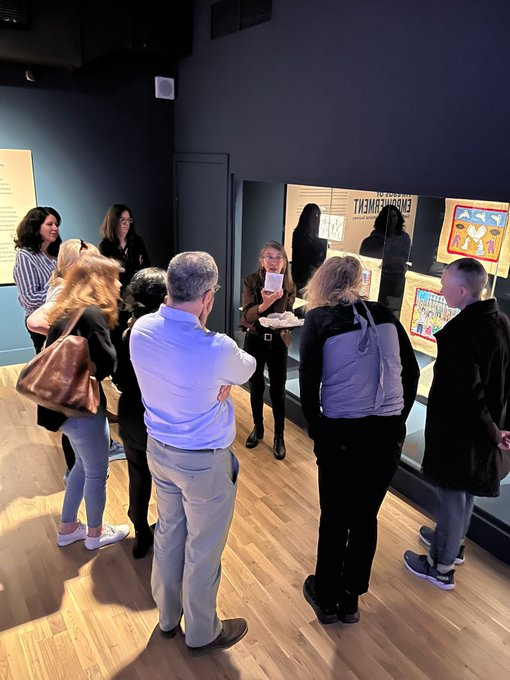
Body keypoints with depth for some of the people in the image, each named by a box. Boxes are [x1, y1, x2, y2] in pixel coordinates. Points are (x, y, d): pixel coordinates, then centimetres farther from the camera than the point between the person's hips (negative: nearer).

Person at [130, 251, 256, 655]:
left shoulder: (141, 330, -12)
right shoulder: (217, 349, -29)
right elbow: (247, 370, -7)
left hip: (159, 450, 6)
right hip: (205, 461, -6)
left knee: (169, 533, 25)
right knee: (203, 549, 15)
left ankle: (168, 617, 48)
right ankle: (202, 633, 39)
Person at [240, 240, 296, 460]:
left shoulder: (289, 286, -5)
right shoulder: (251, 281, -10)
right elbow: (247, 315, -21)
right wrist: (264, 304, -41)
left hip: (278, 342, 0)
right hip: (254, 341, 0)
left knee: (277, 390, 5)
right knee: (256, 387, 14)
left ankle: (279, 436, 21)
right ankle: (257, 428, 34)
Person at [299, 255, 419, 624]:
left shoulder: (319, 319, -4)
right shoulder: (384, 314, 6)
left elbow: (309, 383, -9)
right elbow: (411, 372, 6)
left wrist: (317, 431, 4)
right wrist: (397, 420, 14)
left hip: (341, 434, -3)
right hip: (389, 432, 4)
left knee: (334, 520, 15)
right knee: (365, 517, 19)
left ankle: (326, 599, 34)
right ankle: (350, 601, 36)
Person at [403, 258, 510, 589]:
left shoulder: (460, 331, -27)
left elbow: (465, 393, -28)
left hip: (459, 429, -8)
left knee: (452, 495, 8)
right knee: (465, 490, 25)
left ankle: (441, 567, 26)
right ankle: (452, 542, 46)